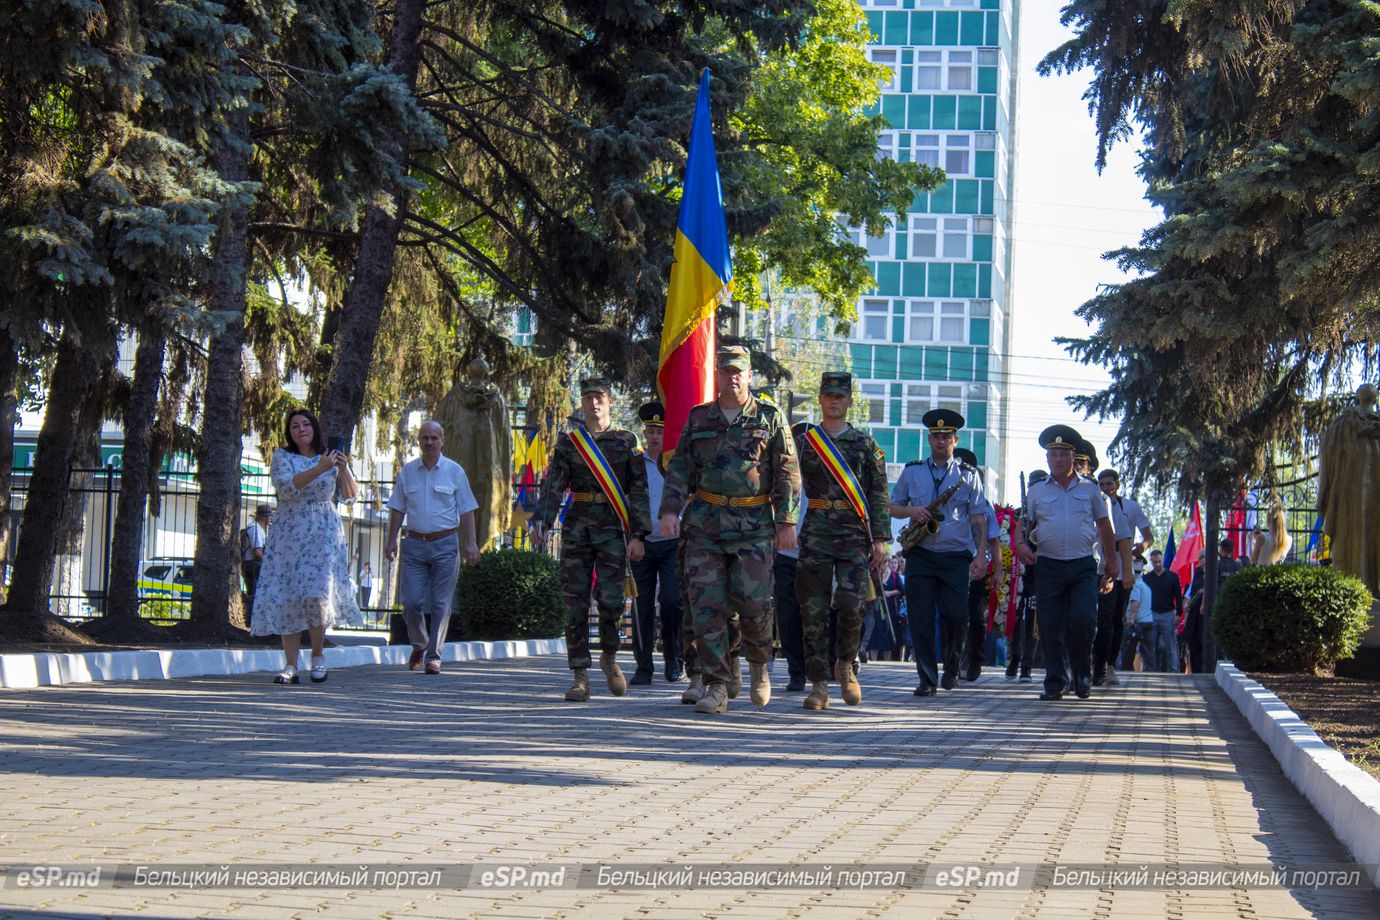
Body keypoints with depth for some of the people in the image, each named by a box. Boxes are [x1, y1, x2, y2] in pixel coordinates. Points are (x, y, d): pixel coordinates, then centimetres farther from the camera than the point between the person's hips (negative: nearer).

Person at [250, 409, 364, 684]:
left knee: (316, 593, -15)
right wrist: (319, 469, -20)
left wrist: (344, 470, -10)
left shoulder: (332, 457, 11)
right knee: (286, 598, -5)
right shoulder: (282, 457, 7)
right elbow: (286, 486, -11)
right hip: (289, 533, 1)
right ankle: (290, 665, -3)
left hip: (324, 533, 0)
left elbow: (350, 495, 8)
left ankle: (318, 656, 3)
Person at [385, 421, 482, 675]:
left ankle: (433, 656, 3)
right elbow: (398, 509, 12)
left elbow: (466, 510, 3)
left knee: (441, 603, -3)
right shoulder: (407, 471, 9)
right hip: (414, 543, 2)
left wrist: (471, 543, -5)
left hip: (445, 543, -1)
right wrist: (391, 540, 4)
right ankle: (419, 646, 20)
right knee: (411, 601, -3)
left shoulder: (454, 471, 3)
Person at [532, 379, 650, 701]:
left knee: (611, 600, -8)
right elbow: (553, 485, 0)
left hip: (613, 530, -1)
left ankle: (608, 657, 20)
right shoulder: (568, 442, 9)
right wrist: (541, 521, -17)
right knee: (576, 603, -2)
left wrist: (638, 535, -6)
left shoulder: (626, 441, 7)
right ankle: (580, 677, 2)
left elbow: (638, 491, 3)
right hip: (577, 528, 1)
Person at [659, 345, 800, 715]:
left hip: (754, 523, -2)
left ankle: (759, 666, 21)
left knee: (753, 601, -7)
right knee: (706, 605, -4)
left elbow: (787, 473, 3)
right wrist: (670, 510, -5)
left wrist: (787, 521, -5)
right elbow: (679, 469, 10)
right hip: (705, 524, 2)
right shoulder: (699, 418, 11)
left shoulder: (769, 418, 5)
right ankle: (716, 687, 0)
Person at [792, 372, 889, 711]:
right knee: (814, 610, -3)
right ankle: (819, 685, 3)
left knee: (851, 605, -12)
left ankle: (845, 665, 14)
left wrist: (880, 539, -1)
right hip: (815, 534, 1)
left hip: (855, 534, -1)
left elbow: (879, 495, 7)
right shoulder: (803, 442, 10)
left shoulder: (866, 444, 9)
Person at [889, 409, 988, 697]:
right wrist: (911, 511, -6)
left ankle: (951, 668, 16)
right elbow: (893, 507, 16)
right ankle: (927, 679, 0)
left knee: (955, 616, -9)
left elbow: (978, 517, 5)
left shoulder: (968, 475, 8)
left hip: (956, 556, -1)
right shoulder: (912, 472, 12)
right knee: (920, 619, -5)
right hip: (920, 555, 1)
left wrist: (981, 554, -4)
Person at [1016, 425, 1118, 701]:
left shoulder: (1089, 490, 13)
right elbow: (1024, 525, 12)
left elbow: (1104, 527, 15)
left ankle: (1082, 675, 7)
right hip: (1048, 565, 1)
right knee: (1050, 626, -2)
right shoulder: (1036, 492, 13)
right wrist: (1021, 544, -9)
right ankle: (1055, 683, 4)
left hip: (1083, 566, -1)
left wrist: (1112, 562, 10)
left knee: (1084, 620, -13)